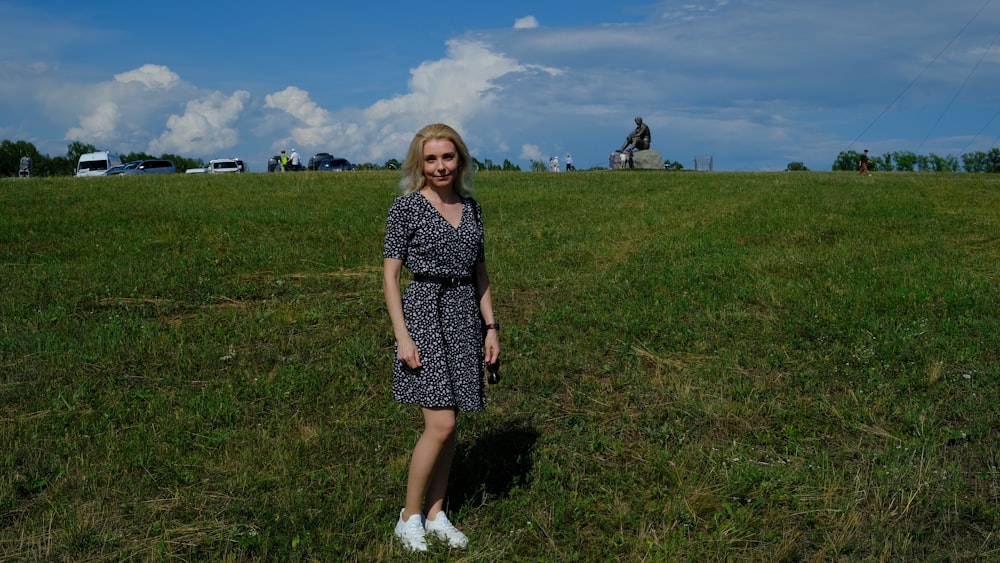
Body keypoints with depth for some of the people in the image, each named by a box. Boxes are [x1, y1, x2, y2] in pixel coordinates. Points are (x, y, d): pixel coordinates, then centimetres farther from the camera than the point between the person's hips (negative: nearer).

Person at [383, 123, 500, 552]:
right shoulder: (407, 207, -5)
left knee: (448, 424, 9)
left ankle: (435, 513, 22)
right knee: (441, 423, -10)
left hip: (465, 316, 5)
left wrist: (491, 327, 10)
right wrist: (402, 335, -13)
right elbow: (390, 276, -6)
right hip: (424, 312, -5)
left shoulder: (470, 208, 10)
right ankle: (409, 518, 8)